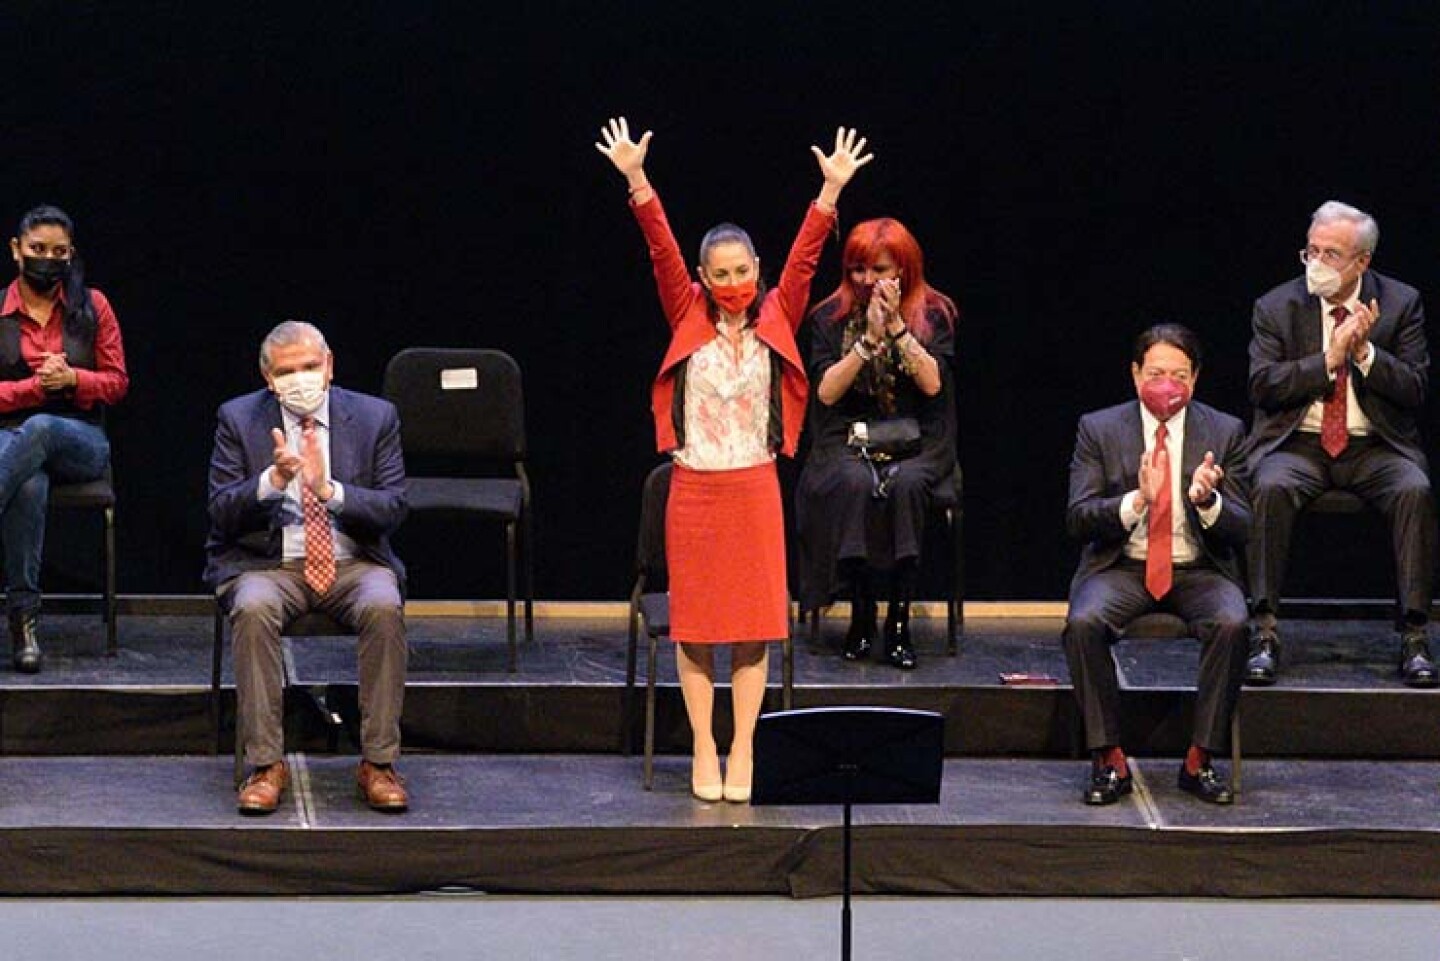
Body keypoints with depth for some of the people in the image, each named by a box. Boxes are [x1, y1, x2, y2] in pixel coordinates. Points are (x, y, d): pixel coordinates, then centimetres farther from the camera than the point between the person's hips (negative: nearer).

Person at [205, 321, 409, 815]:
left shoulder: (374, 417, 4)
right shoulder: (239, 419, 3)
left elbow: (393, 509, -4)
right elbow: (221, 514, -4)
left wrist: (330, 491, -21)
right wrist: (273, 480, -22)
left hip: (353, 563, 1)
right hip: (268, 565, 0)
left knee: (384, 607, -31)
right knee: (253, 610, -34)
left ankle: (378, 763, -23)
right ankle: (266, 764, -27)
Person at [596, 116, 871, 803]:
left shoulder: (775, 322, 4)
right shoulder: (689, 321, 1)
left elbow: (804, 257, -5)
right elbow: (661, 251, -8)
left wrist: (830, 192, -16)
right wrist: (637, 181, -18)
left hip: (756, 488, 1)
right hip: (694, 488, 0)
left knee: (755, 621, 2)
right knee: (694, 623, 4)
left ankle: (743, 752, 9)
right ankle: (704, 751, 11)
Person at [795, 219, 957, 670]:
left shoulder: (933, 313, 5)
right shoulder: (831, 317, 6)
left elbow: (933, 383, -8)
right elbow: (827, 392, -4)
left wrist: (897, 326, -14)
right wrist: (869, 338, -12)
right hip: (848, 439, 0)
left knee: (906, 483, -34)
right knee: (856, 483, -34)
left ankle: (899, 623, -29)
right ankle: (861, 616, -23)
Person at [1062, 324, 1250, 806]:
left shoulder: (1225, 432, 5)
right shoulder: (1099, 430, 3)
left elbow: (1241, 529, 1)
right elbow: (1078, 518, -5)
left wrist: (1207, 501, -22)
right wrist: (1137, 500, -23)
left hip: (1199, 570, 0)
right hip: (1122, 568, 0)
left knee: (1231, 624, -31)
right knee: (1083, 623, -31)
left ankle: (1200, 761, -19)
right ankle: (1109, 761, -20)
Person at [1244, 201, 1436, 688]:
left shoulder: (1401, 303, 4)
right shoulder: (1276, 307, 4)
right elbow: (1262, 384, -6)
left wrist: (1365, 352, -16)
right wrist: (1329, 359, -15)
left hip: (1375, 446, 0)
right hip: (1297, 443, 0)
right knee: (1271, 488, -33)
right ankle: (1265, 632, -29)